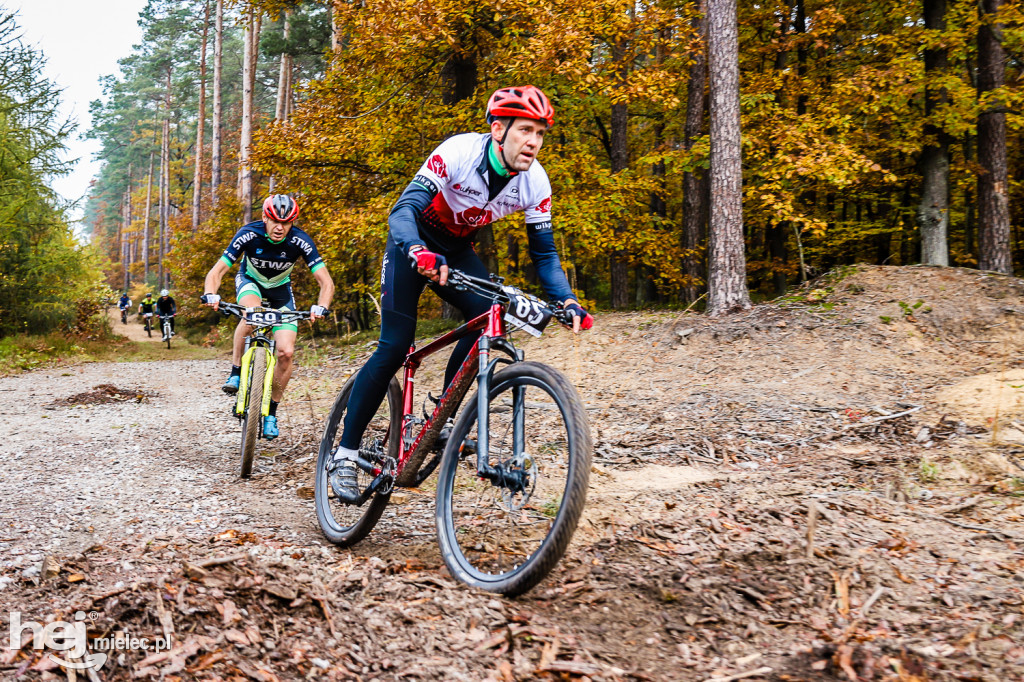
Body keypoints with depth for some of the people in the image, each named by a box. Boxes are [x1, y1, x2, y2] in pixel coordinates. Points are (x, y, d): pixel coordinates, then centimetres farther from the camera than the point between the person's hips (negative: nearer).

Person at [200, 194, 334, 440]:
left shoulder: (300, 241, -28)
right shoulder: (248, 234, -28)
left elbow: (326, 282, -29)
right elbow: (216, 272, -26)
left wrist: (321, 307, -48)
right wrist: (211, 294, -47)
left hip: (280, 290, 1)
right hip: (250, 281, -1)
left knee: (286, 352, -14)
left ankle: (271, 411, 4)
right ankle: (235, 372, -19)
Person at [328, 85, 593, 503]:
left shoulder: (535, 183, -16)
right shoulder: (459, 152, -30)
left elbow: (544, 253, -10)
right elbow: (404, 210, -36)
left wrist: (567, 301, -26)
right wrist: (419, 253, -56)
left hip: (458, 251, 5)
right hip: (413, 243, -4)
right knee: (394, 348, -14)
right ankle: (345, 453, -2)